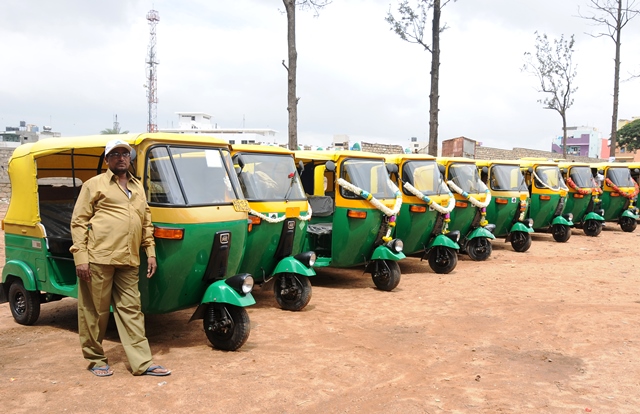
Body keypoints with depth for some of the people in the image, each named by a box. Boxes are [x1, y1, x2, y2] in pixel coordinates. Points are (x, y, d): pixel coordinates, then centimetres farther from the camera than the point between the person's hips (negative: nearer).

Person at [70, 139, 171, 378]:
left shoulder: (138, 187, 19)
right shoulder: (95, 184, 3)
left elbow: (146, 223, 22)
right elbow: (78, 221, -1)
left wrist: (150, 252, 13)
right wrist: (80, 257, -10)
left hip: (128, 261, 5)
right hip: (98, 259, -4)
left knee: (131, 310, 6)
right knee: (95, 311, 5)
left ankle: (142, 363, 9)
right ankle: (95, 359, 21)